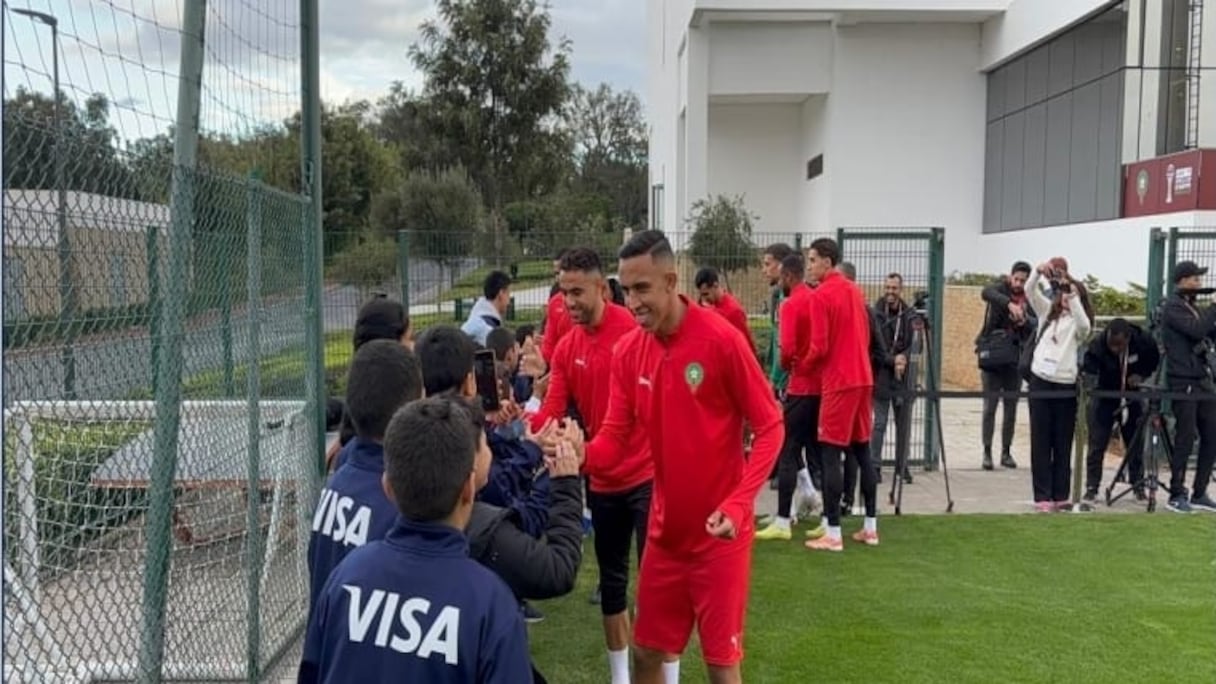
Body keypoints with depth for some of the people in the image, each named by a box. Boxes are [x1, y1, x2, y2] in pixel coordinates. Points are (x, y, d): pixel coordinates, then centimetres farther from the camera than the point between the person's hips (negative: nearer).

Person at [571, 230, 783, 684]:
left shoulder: (722, 339, -16)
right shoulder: (628, 350, 0)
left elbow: (770, 427, -12)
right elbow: (615, 436, -1)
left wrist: (739, 503, -23)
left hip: (719, 532, -5)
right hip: (665, 530, 5)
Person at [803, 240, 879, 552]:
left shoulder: (821, 295, -12)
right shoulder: (855, 290, 13)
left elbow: (819, 347, -15)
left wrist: (804, 362, 3)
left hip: (839, 382, -8)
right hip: (863, 378, 8)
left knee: (830, 455, -4)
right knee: (863, 451, 13)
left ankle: (833, 534, -4)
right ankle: (870, 527, 18)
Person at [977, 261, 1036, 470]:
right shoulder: (1001, 288, -3)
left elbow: (1035, 324, 0)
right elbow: (986, 293, -26)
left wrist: (1025, 321, -22)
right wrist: (1009, 304, -40)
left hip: (1015, 359, 4)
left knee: (1011, 408, 8)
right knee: (990, 406, -3)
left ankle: (1006, 452, 17)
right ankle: (987, 452, 4)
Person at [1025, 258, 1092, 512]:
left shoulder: (1077, 322, 5)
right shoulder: (1047, 311, 12)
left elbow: (1084, 324, -20)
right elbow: (1030, 290, -2)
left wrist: (1072, 295, -30)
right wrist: (1039, 271, -21)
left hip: (1065, 384, -1)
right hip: (1040, 380, 1)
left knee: (1063, 442, 3)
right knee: (1040, 440, 1)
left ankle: (1060, 495, 10)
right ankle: (1042, 496, 3)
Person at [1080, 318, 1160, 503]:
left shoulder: (1144, 342, -20)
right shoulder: (1097, 346, -29)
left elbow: (1154, 361, 0)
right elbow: (1088, 368, -34)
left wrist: (1141, 375, -16)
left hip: (1131, 397, 2)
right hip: (1104, 397, -2)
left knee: (1135, 444, 8)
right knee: (1097, 445, -5)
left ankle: (1138, 486, 22)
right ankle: (1091, 488, 1)